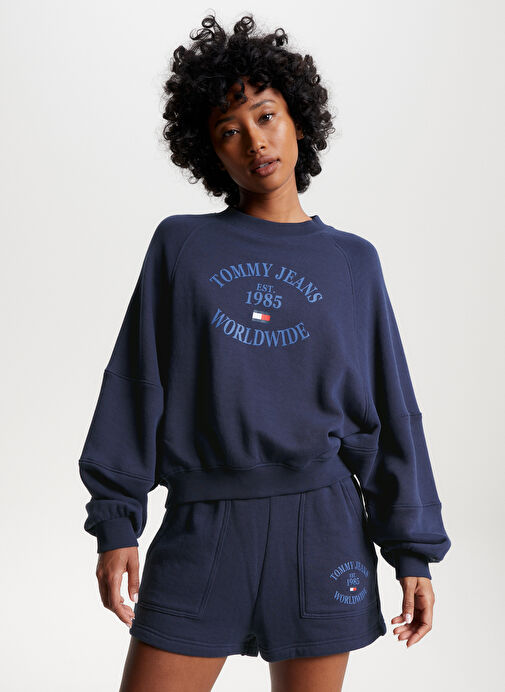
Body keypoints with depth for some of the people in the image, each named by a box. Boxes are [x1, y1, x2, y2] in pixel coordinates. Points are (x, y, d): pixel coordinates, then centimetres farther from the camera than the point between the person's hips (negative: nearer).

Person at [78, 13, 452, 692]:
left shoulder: (352, 261, 8)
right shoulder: (181, 244, 6)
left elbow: (390, 417, 8)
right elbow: (136, 388, 4)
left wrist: (413, 553, 5)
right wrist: (116, 524, -2)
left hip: (321, 530, 1)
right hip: (200, 531, 0)